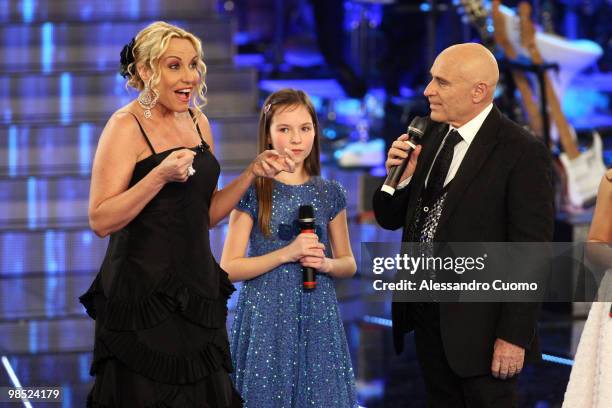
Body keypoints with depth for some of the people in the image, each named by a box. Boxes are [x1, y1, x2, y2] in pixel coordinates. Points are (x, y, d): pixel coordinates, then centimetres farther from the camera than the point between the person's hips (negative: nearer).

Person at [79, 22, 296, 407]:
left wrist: (253, 172, 4)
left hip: (197, 290, 7)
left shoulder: (198, 122, 11)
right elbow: (101, 221, -16)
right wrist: (160, 175, -25)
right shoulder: (126, 126, -9)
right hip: (143, 298, -7)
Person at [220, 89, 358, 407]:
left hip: (316, 319, 3)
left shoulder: (329, 193, 6)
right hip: (266, 317, -3)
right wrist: (286, 254, -16)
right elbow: (229, 268, -6)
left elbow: (349, 264, 15)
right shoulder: (253, 191, -3)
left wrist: (327, 264, -7)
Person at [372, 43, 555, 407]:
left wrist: (515, 336, -17)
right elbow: (391, 219, 12)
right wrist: (400, 177, -8)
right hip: (427, 315, 7)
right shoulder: (430, 137, 7)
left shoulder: (523, 154, -14)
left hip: (478, 323, -7)